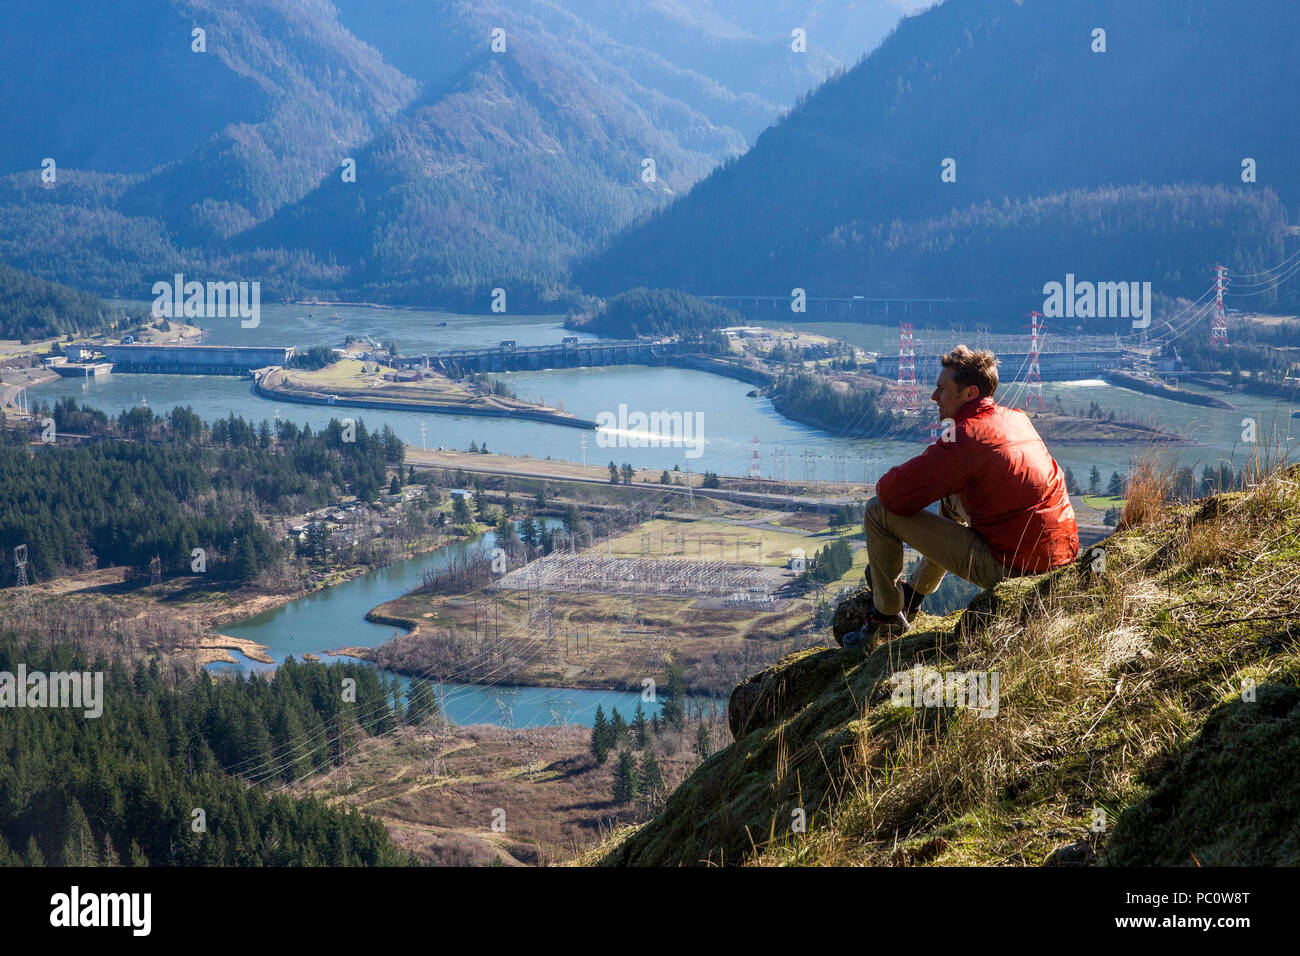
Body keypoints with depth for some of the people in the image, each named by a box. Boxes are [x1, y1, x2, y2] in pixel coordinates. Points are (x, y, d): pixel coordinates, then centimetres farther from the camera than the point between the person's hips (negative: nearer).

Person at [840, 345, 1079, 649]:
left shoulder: (965, 436, -18)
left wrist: (886, 483, 7)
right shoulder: (1017, 419, 9)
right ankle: (914, 593, 43)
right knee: (951, 500, 35)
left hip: (1008, 569, -9)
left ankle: (887, 617, 13)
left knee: (879, 511, -3)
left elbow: (893, 493, -17)